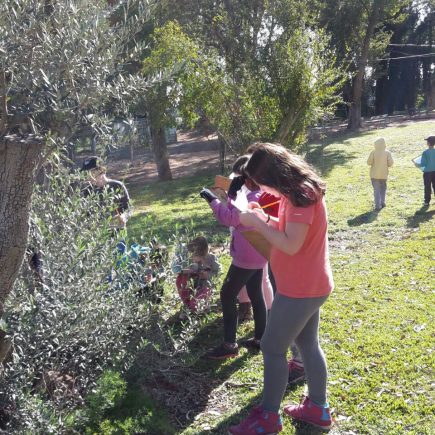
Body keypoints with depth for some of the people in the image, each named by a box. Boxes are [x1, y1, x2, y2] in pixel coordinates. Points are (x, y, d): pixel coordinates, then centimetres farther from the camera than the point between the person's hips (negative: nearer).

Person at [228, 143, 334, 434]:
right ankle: (318, 408, 33)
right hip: (309, 285, 10)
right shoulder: (301, 191, 8)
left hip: (300, 288, -10)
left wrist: (257, 223, -18)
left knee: (272, 348, 2)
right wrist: (264, 218, 2)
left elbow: (291, 245, -27)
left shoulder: (301, 196, -23)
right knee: (308, 344, 19)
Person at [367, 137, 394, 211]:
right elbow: (390, 163, -9)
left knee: (376, 190, 4)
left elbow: (369, 162, -12)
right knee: (383, 188, 22)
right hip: (383, 174, 1)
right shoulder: (387, 153, -9)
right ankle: (382, 202, 24)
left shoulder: (373, 152, -13)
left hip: (374, 174, -1)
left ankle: (377, 206, -2)